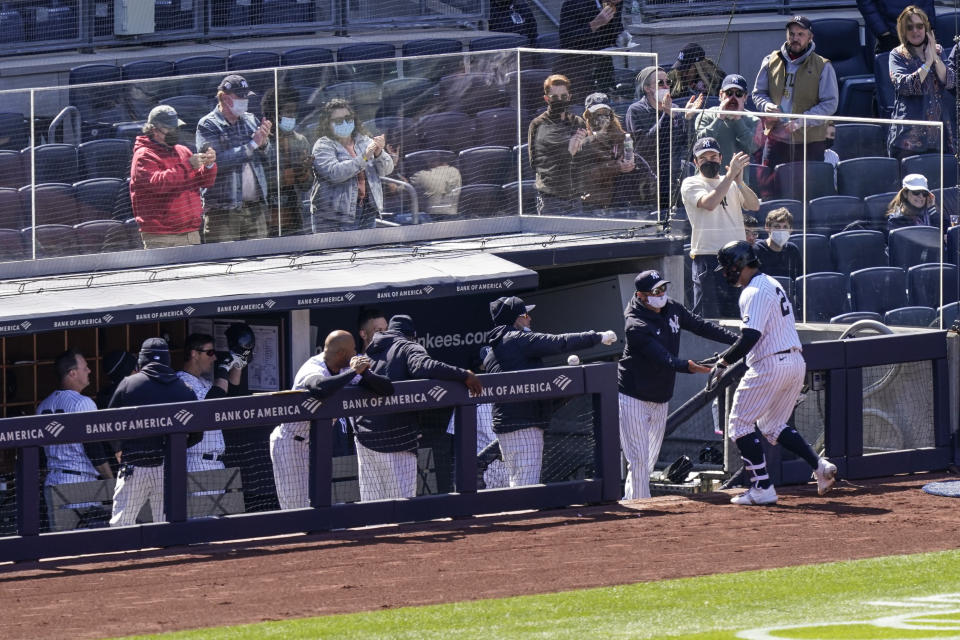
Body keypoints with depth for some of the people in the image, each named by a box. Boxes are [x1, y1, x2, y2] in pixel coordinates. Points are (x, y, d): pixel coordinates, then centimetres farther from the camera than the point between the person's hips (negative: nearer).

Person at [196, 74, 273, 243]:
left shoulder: (251, 120, 14)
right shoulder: (208, 125, -2)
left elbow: (268, 159, 13)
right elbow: (218, 161, -17)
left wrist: (264, 143, -9)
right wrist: (252, 145, -15)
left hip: (255, 209, 5)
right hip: (222, 209, -5)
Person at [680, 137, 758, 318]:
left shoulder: (732, 184, 16)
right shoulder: (691, 184, 3)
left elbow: (754, 205, 0)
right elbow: (709, 203, -17)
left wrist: (739, 181, -16)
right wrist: (731, 175, -20)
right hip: (707, 257, -5)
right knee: (707, 316, -9)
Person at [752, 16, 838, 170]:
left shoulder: (822, 67, -1)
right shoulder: (771, 62, 9)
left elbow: (830, 104, -5)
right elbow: (758, 93, 17)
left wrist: (801, 122, -17)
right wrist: (767, 106, -8)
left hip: (809, 141, -2)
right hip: (776, 139, 2)